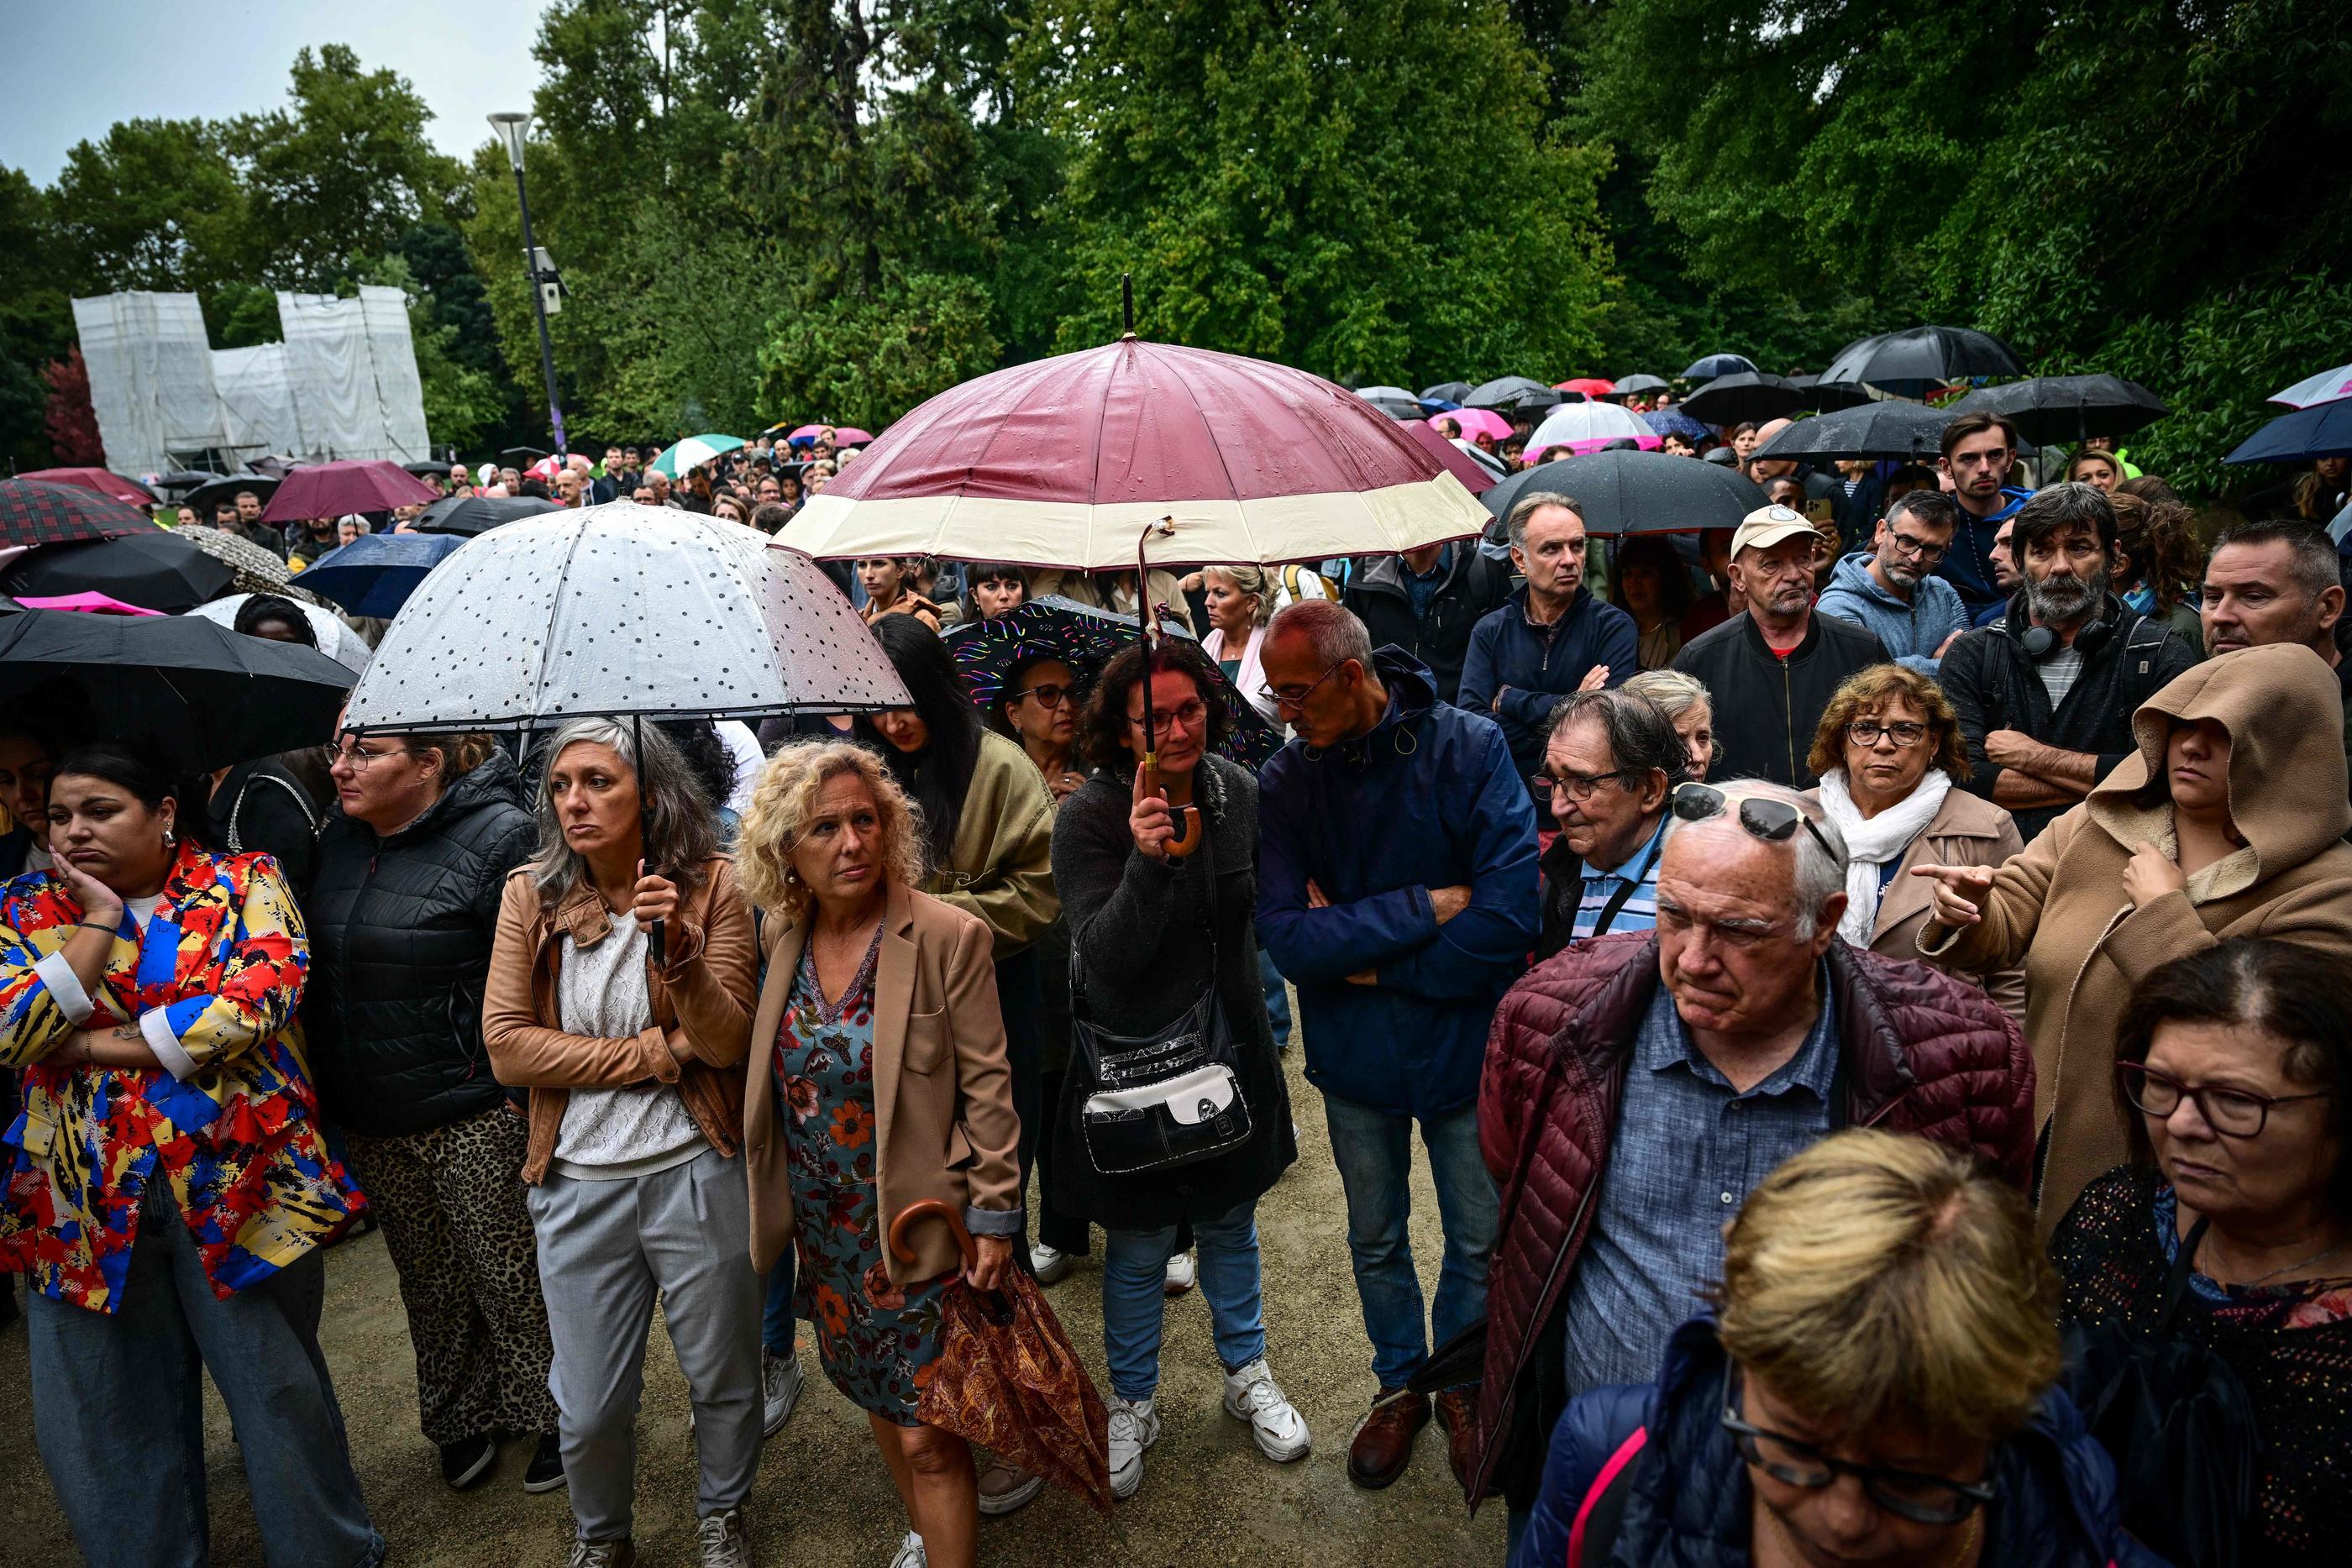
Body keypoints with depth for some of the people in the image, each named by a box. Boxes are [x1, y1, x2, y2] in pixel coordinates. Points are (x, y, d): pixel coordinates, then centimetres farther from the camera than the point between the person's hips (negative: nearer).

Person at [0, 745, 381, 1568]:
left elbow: (261, 997, -16)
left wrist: (92, 1046, -11)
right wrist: (99, 917, -9)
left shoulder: (246, 882, -1)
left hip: (239, 1182, -3)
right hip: (82, 1202, 3)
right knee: (104, 1412, 14)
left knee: (279, 1390, 9)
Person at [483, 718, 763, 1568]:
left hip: (694, 1172, -1)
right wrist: (653, 1053, -13)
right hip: (579, 1180, 1)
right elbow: (507, 1047, -9)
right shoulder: (530, 894, -2)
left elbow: (728, 1042, -12)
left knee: (723, 1377, 16)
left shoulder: (711, 886, -8)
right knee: (590, 1407, 13)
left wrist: (677, 949, -29)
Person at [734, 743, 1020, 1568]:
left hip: (920, 1222, -5)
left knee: (926, 1433, 2)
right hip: (826, 1227, 6)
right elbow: (764, 1075, 12)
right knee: (878, 1400, 23)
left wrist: (994, 1217, -13)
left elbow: (987, 1087, -13)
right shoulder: (780, 936, -2)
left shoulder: (950, 936, -17)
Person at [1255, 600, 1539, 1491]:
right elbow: (1285, 938, -21)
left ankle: (1464, 1385, 44)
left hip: (1464, 1045, -1)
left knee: (1478, 1242, 17)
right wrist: (1425, 907, -25)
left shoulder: (1468, 749, -17)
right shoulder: (1283, 783, -12)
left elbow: (1511, 911, -25)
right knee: (1375, 1242, 21)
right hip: (1355, 1057, 2)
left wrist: (1373, 963, -19)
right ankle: (1400, 1384, 46)